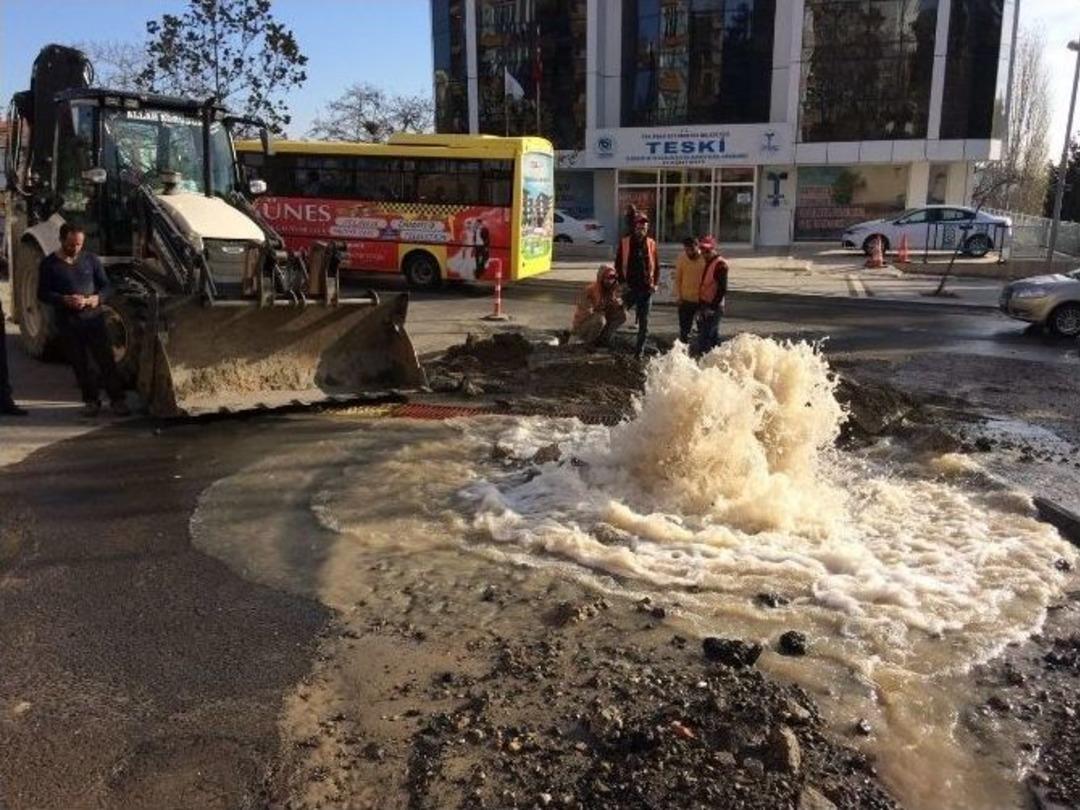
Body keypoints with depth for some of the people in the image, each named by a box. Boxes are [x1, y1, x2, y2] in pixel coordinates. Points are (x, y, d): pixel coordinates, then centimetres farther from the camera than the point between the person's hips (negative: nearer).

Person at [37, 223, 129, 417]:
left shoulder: (91, 259, 4)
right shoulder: (49, 264, 0)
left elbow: (105, 286, 8)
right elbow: (42, 294, -2)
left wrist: (98, 298, -14)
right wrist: (66, 300, -20)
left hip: (94, 318, 0)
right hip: (67, 322, 0)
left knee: (106, 360, -2)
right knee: (80, 364, 6)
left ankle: (117, 399, 3)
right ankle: (91, 401, 17)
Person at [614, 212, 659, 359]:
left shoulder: (651, 243, 5)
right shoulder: (625, 242, 0)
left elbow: (656, 265, 10)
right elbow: (618, 264, 2)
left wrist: (655, 283, -1)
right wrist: (622, 282, -7)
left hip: (646, 288, 2)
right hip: (630, 287, -2)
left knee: (644, 322, 5)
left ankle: (640, 351, 13)